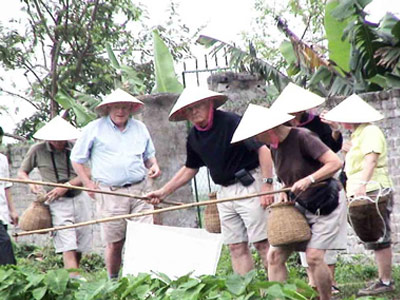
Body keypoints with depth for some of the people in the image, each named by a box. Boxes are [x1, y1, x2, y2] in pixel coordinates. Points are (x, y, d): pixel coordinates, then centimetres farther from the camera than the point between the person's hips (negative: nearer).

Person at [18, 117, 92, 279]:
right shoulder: (37, 150, 2)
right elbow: (22, 172, 12)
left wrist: (65, 186, -14)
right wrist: (31, 184, -9)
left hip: (79, 197, 2)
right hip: (57, 202, -2)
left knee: (82, 241, 3)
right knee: (67, 241, -16)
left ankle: (75, 274, 18)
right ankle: (74, 276, -25)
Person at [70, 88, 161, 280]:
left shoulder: (139, 128, 16)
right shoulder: (94, 129, 4)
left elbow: (149, 154, 29)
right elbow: (77, 159, 9)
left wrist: (153, 165, 6)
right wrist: (88, 184, 1)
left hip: (139, 190, 3)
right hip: (110, 192, -3)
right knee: (114, 242, 0)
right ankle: (113, 282, 13)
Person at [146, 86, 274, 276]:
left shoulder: (231, 122, -13)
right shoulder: (194, 137, 9)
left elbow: (263, 149, -16)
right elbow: (189, 169, 23)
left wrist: (267, 184, -22)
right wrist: (163, 192, 21)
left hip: (249, 185, -7)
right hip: (225, 192, 7)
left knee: (262, 243, -10)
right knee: (236, 247, 5)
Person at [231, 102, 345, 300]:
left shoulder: (301, 137, -18)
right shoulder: (274, 147, 6)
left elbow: (335, 163, -25)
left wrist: (309, 180, -33)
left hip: (325, 206, -8)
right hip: (301, 207, 8)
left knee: (314, 256, -18)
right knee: (275, 255, -4)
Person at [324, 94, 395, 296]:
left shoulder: (371, 132, -10)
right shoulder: (358, 135, 22)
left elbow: (371, 159, -24)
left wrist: (361, 184, -34)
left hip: (373, 193, -10)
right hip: (363, 194, 10)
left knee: (378, 239, -8)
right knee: (375, 239, 11)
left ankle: (385, 282, -5)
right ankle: (384, 280, 15)